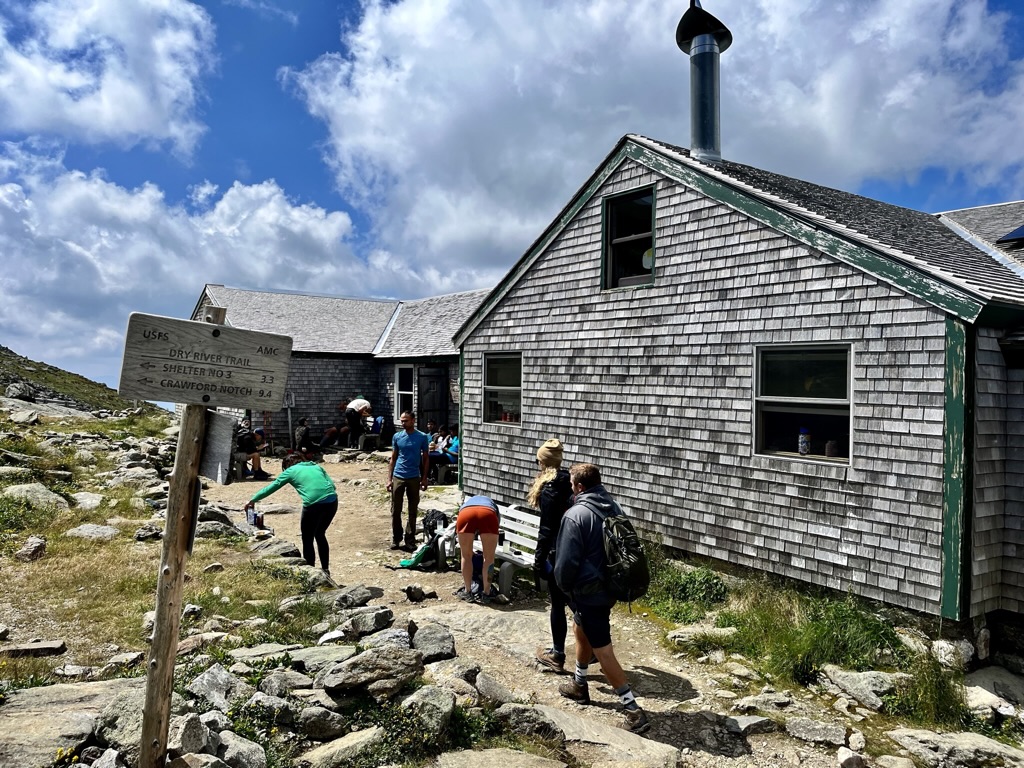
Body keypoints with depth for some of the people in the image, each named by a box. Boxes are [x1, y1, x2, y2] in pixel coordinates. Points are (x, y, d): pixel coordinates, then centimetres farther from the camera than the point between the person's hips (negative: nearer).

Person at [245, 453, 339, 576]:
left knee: (307, 540, 13)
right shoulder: (316, 466, 25)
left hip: (313, 505, -5)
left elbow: (271, 488, 21)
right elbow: (332, 485, 15)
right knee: (320, 535, 25)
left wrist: (253, 500, 31)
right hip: (332, 502, 5)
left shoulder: (290, 471, 15)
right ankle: (325, 570, 30)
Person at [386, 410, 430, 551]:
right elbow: (393, 459, 6)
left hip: (414, 478, -1)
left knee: (413, 511, 6)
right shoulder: (397, 436, 2)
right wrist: (389, 479, 0)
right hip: (398, 477, 1)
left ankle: (410, 540, 15)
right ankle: (396, 538, 18)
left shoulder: (422, 437, -3)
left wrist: (424, 478, -1)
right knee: (396, 510, 5)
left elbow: (425, 459, 3)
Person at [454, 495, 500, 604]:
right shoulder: (492, 504, 44)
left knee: (466, 556, 19)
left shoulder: (465, 503, 45)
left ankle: (467, 592, 24)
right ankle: (486, 594, 18)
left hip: (466, 514, 1)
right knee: (489, 558, 15)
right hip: (488, 514, 0)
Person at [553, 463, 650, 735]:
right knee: (580, 630, 28)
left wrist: (564, 587, -1)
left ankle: (634, 709, 0)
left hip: (588, 590, -9)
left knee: (603, 652, -1)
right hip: (610, 587, 9)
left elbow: (566, 560, -19)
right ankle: (579, 686, 43)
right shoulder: (614, 509, 3)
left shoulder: (575, 515, -21)